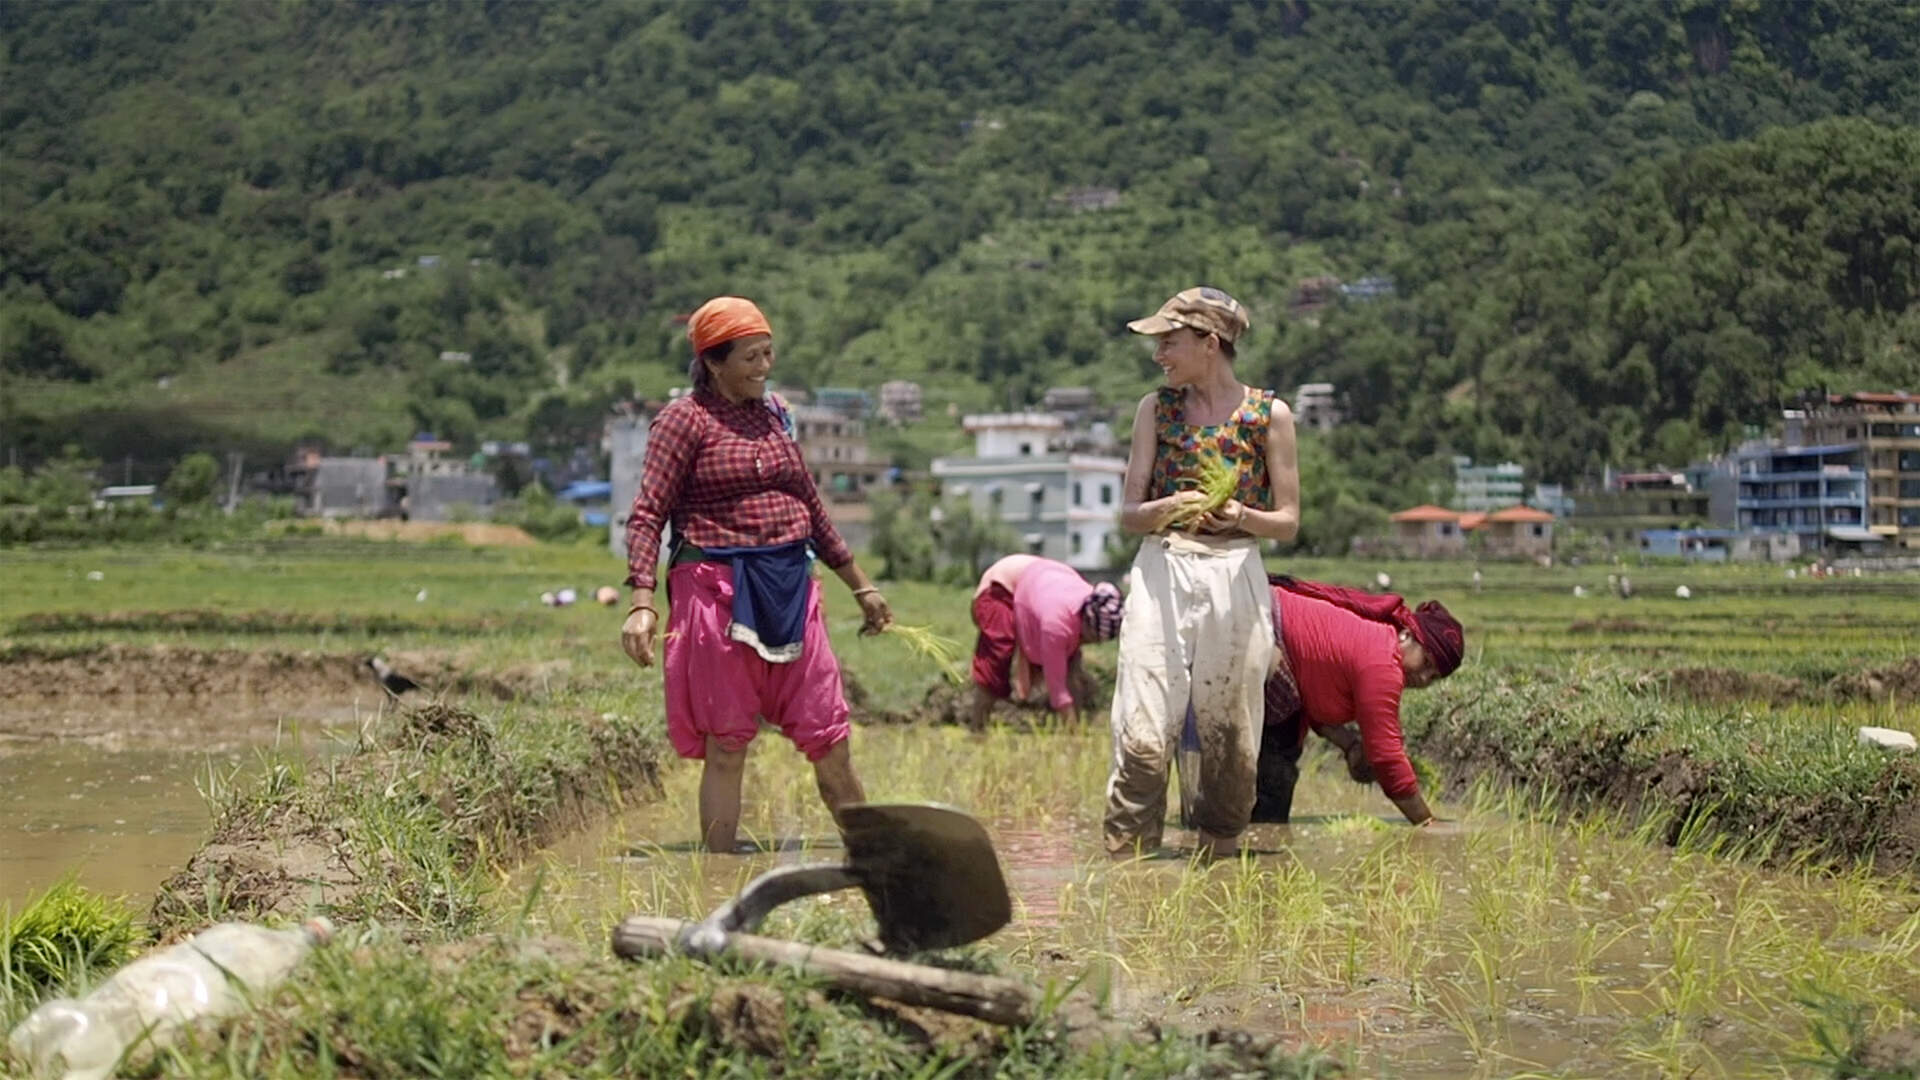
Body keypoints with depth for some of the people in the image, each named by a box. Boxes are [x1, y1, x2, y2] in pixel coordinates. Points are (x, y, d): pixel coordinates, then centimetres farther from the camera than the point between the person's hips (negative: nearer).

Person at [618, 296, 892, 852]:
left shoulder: (775, 412, 14)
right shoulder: (685, 420, -5)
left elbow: (810, 506, 23)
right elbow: (648, 514, -10)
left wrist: (859, 583, 26)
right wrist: (642, 602, -23)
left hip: (791, 591, 5)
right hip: (717, 592, -5)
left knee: (830, 741, 4)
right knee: (725, 749, 0)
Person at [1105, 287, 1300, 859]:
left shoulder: (1269, 414, 3)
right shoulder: (1156, 408, 9)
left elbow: (1287, 522, 5)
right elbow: (1128, 514, 6)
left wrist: (1240, 516, -15)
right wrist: (1170, 508, -15)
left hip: (1236, 578, 0)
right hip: (1160, 576, 1)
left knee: (1229, 733, 4)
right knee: (1143, 733, -9)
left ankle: (1219, 856, 17)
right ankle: (1126, 859, -5)